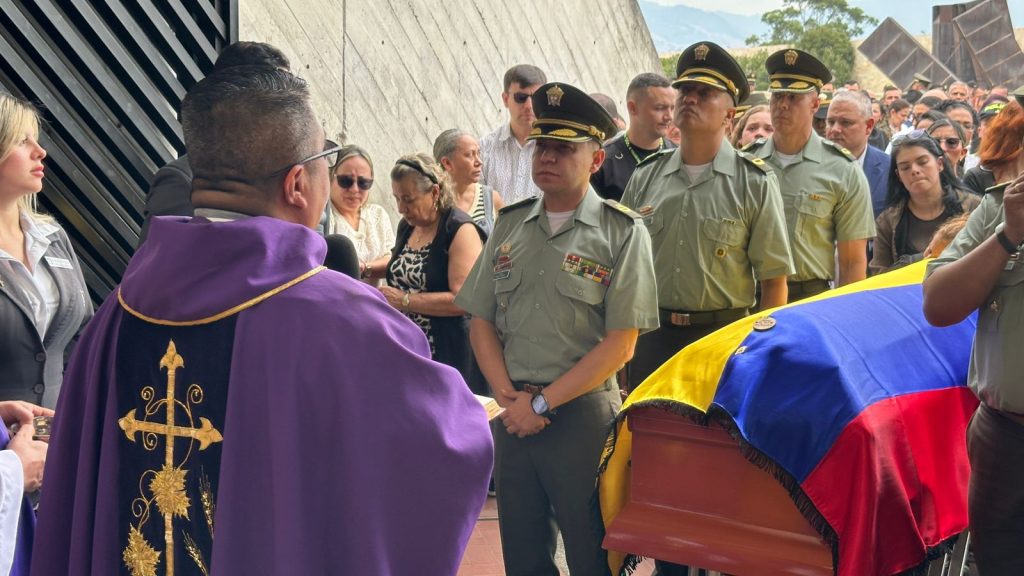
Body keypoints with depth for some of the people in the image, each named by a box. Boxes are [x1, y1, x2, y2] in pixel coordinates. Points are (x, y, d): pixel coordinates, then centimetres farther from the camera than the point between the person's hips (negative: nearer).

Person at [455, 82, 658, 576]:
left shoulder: (622, 232, -5)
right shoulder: (510, 225, 9)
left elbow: (620, 343, -10)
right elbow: (481, 321, 10)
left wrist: (542, 403, -12)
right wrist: (509, 394, -5)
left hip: (583, 415, -4)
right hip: (513, 415, 4)